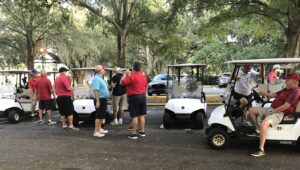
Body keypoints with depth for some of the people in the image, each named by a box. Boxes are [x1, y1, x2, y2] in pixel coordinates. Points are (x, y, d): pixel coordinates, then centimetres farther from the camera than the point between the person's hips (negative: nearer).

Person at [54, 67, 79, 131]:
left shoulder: (56, 79, 14)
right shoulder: (64, 78, -13)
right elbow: (68, 88, -18)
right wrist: (72, 89, 0)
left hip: (59, 97, 9)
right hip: (66, 97, -8)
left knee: (62, 113, 12)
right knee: (70, 112, -4)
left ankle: (64, 125, 16)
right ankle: (71, 126, -6)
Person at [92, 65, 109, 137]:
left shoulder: (100, 78, 14)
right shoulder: (97, 78, -19)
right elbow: (95, 90, -26)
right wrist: (97, 101, -28)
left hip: (103, 99, 10)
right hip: (100, 100, -10)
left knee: (102, 116, 18)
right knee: (99, 116, -5)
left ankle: (99, 129, 29)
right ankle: (96, 132, 1)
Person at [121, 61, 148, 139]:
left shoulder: (132, 77, -16)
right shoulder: (144, 76, 9)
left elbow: (122, 82, -11)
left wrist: (126, 75, 0)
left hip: (134, 97, -7)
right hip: (143, 96, 7)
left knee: (134, 116, -4)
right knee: (142, 115, 13)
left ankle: (133, 133, 1)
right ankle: (142, 131, 20)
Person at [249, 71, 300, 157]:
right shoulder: (286, 89, 18)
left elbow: (286, 106, -21)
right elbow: (273, 95, 20)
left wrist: (272, 111, -18)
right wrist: (260, 92, 11)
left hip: (279, 113, -10)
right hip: (271, 109, 10)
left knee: (264, 124, -35)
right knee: (251, 110, 7)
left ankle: (261, 150, -29)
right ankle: (257, 129, 6)